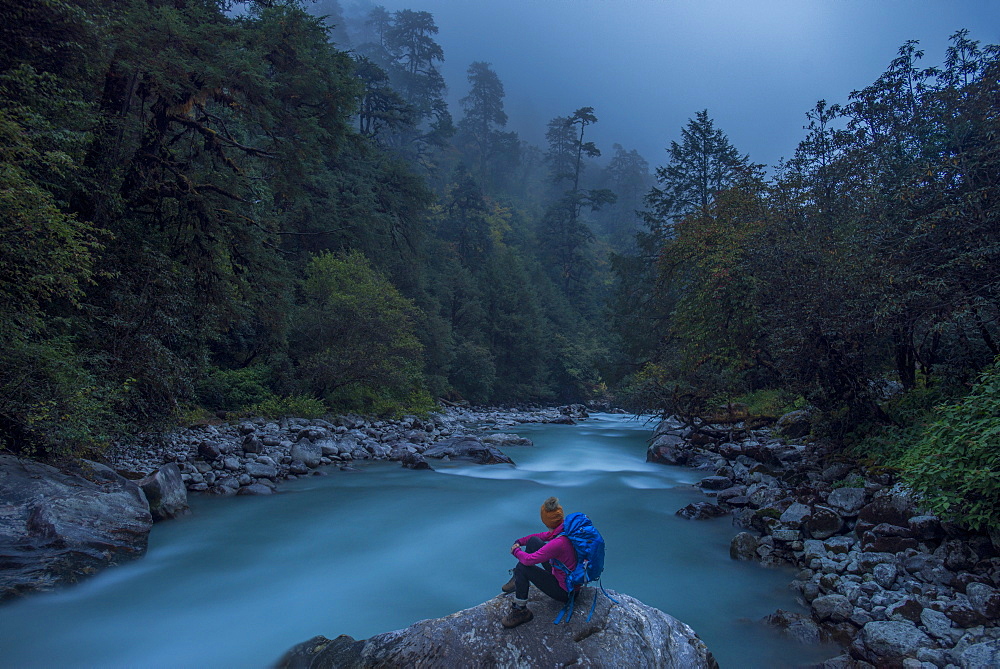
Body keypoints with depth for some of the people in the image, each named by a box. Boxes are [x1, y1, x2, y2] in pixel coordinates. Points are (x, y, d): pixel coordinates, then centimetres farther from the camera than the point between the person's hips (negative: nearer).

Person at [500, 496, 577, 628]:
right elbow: (544, 536, 10)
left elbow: (529, 560, -29)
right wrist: (520, 542, 8)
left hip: (564, 591, -9)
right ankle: (518, 580, 27)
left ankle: (521, 610, 0)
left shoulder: (558, 543, -36)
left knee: (522, 567, -16)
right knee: (533, 541, 8)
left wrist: (516, 551, -8)